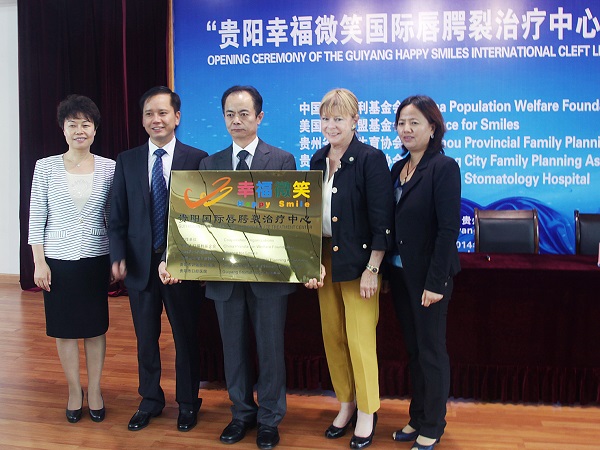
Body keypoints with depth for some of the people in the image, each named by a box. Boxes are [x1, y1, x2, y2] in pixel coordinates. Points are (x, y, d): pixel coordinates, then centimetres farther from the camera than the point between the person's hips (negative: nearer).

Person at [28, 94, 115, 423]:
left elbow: (114, 217, 3)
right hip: (58, 260, 0)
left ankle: (95, 389, 25)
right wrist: (39, 262, -5)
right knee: (64, 328, 10)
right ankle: (74, 389, 27)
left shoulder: (109, 168, -1)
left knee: (95, 326, 9)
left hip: (96, 260, 0)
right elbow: (36, 217, -1)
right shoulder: (46, 167, -3)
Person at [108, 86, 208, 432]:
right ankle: (150, 401, 34)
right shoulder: (127, 161, 5)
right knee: (146, 337, 15)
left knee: (186, 337, 10)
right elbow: (118, 216, 4)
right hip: (140, 264, 3)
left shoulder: (197, 159, -3)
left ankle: (188, 403, 29)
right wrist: (118, 256, -8)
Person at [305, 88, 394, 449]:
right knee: (333, 336, 12)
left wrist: (372, 269, -16)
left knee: (360, 339, 0)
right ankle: (346, 404, 29)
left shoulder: (371, 159, -10)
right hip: (325, 260, 6)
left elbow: (382, 220, -13)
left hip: (359, 261, -6)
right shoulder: (318, 160, 9)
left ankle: (367, 412, 19)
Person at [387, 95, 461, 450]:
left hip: (428, 275, -7)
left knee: (431, 351, 7)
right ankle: (418, 417, 32)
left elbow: (449, 228, -18)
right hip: (400, 272, 7)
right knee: (413, 349, 17)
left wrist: (435, 282, -19)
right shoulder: (399, 168, 8)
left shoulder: (444, 167, -13)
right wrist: (386, 270, 8)